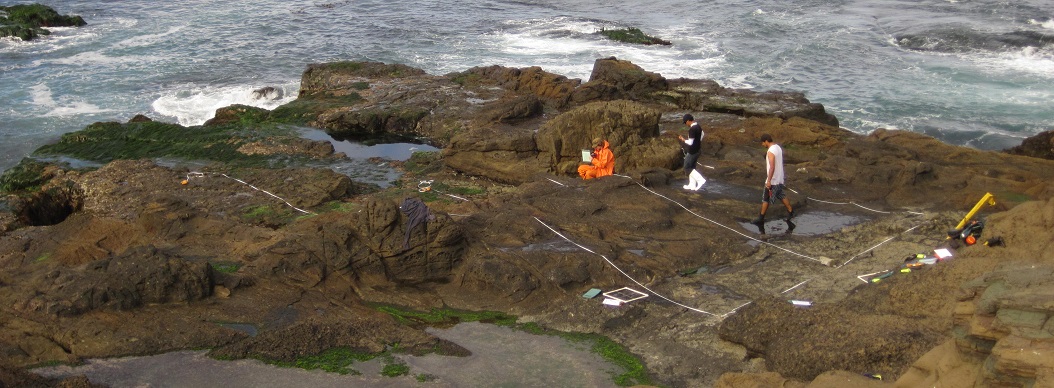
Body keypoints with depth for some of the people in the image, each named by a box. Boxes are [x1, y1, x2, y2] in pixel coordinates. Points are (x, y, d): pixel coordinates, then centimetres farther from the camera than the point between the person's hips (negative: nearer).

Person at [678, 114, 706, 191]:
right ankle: (692, 185, 21)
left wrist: (682, 139, -11)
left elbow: (690, 142, -26)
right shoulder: (698, 127, 5)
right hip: (697, 150, 10)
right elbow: (702, 134, 25)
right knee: (692, 167, 17)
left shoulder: (692, 129, -26)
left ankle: (700, 179, -7)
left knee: (687, 168, 1)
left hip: (692, 152, -10)